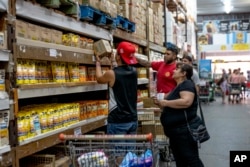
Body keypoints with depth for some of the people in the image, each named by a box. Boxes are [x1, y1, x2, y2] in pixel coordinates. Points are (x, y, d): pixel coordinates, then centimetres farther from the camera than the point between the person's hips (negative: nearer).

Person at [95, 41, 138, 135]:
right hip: (133, 120, 6)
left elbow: (99, 79, 10)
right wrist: (114, 62, 39)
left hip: (117, 122, -6)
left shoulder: (112, 74, -13)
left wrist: (98, 62, 24)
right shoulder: (134, 72, 2)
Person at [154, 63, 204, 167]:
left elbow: (186, 102, -32)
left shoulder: (186, 84, -13)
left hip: (185, 130, -10)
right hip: (175, 131, 10)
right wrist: (160, 104, 6)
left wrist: (166, 102, -21)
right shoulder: (177, 87, 18)